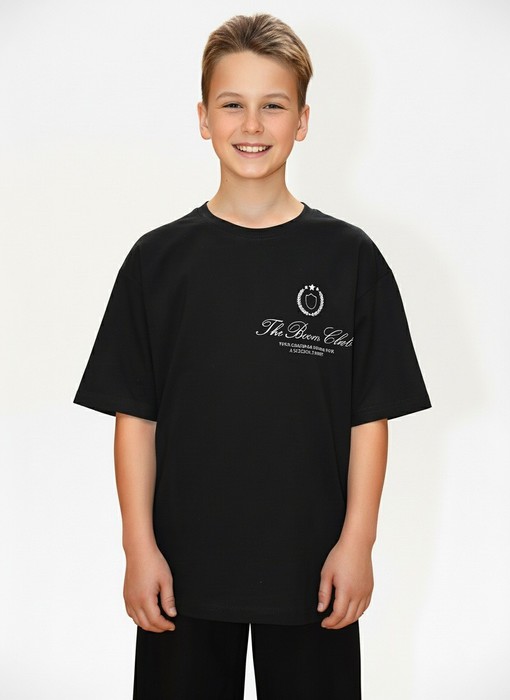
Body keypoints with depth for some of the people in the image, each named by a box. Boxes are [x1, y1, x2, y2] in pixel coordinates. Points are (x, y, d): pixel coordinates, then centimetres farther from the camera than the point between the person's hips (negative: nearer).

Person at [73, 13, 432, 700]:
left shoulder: (349, 257, -2)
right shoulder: (159, 258, 0)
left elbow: (370, 416, 0)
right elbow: (135, 416, 0)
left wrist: (358, 541, -5)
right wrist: (139, 546, -4)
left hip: (312, 567, 0)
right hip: (183, 567, 1)